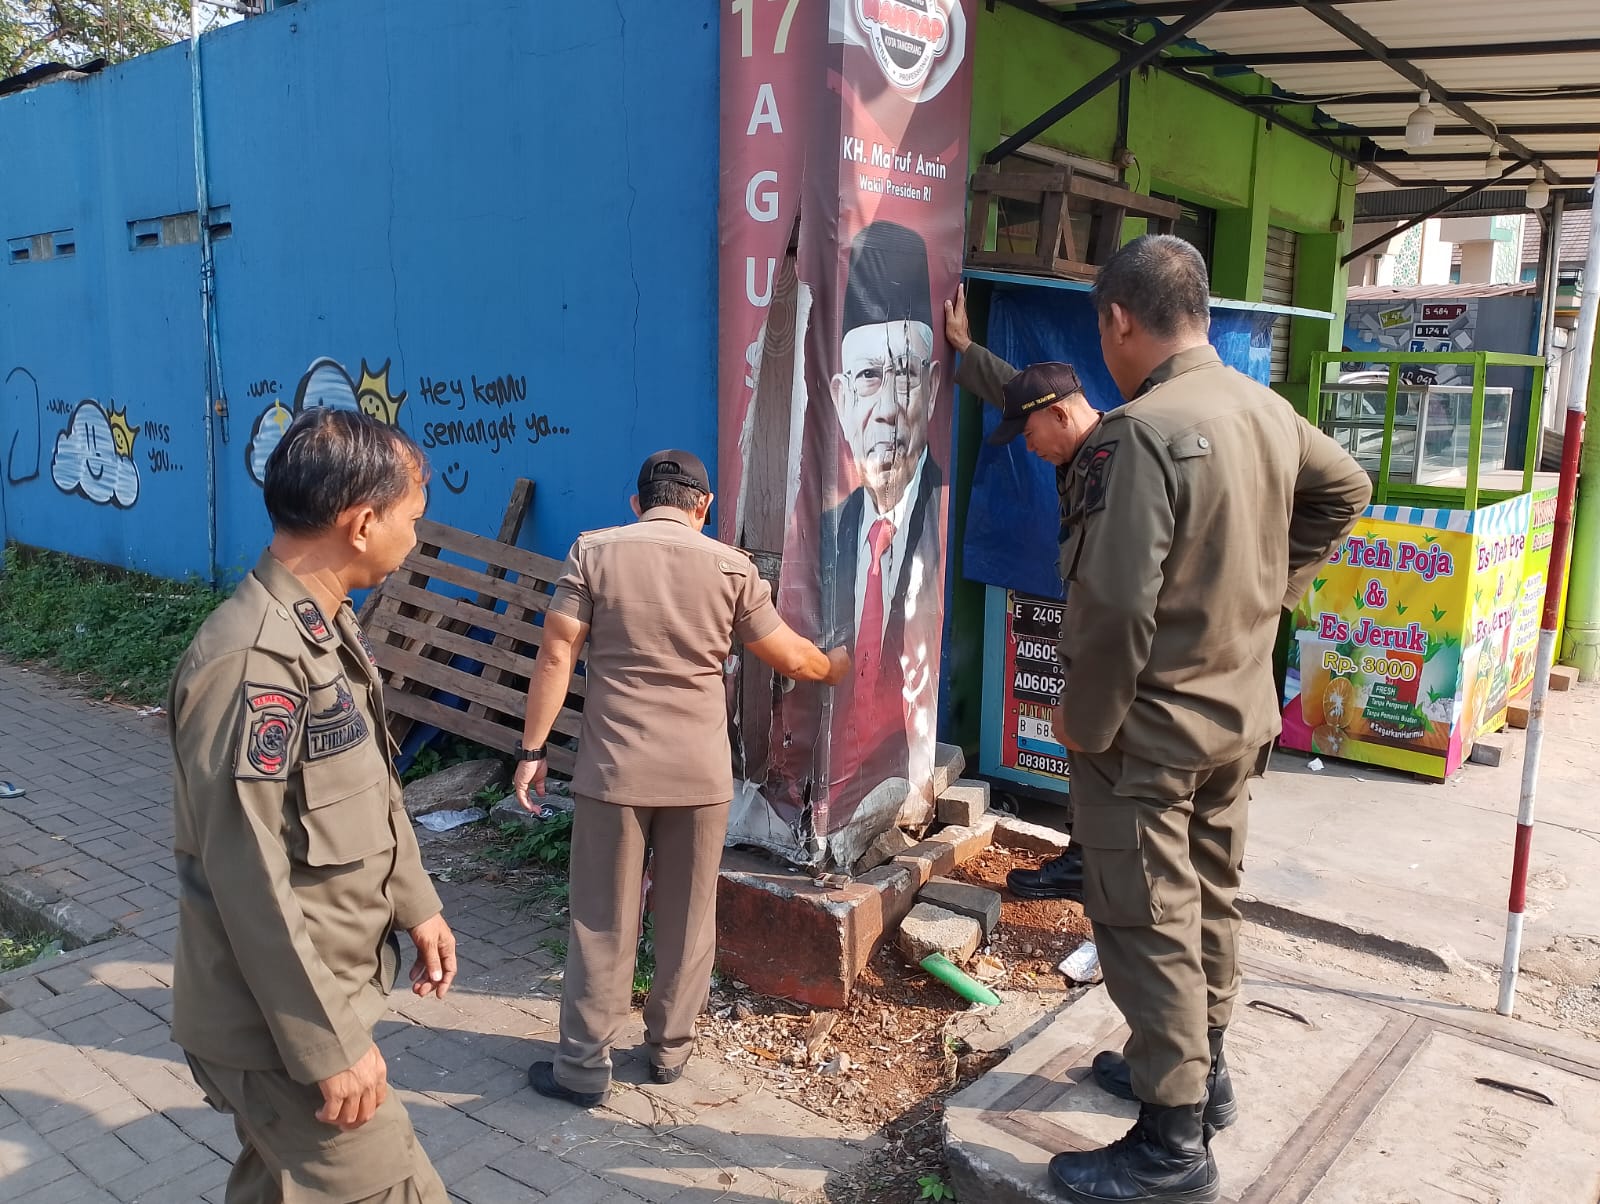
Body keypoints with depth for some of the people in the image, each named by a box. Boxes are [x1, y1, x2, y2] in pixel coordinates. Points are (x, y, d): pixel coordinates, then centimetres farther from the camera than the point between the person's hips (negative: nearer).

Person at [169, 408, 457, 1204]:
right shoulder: (252, 663, -28)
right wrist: (331, 1044, -21)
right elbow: (250, 882, -26)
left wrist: (416, 904, 16)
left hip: (318, 994, 9)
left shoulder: (327, 628, 4)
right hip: (281, 1023, -9)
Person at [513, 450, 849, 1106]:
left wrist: (533, 748, -1)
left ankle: (584, 1066, 17)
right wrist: (835, 667, 27)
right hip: (700, 772, 1)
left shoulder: (593, 551, -3)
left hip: (613, 768, -1)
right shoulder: (730, 566, 0)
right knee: (687, 918, 16)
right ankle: (670, 1048, 30)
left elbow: (557, 656, -7)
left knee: (602, 921, 9)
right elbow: (793, 659, 6)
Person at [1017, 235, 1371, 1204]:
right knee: (1211, 899, 21)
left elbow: (1115, 605, -27)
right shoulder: (1269, 411, 2)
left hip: (1151, 731, -8)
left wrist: (1085, 725, -14)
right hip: (1243, 714, 8)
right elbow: (1346, 490, 20)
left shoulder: (1139, 433, -24)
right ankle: (1202, 1070, 39)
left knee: (1149, 925, 2)